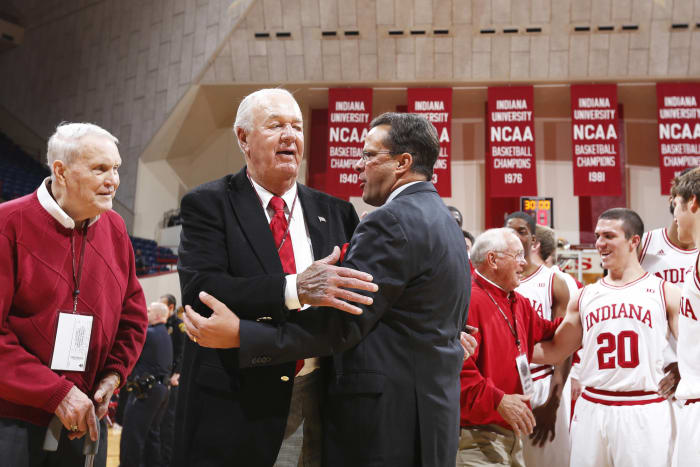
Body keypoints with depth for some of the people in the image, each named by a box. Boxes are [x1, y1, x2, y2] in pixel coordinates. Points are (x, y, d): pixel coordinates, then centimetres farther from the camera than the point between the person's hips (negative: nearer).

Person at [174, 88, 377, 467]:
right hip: (235, 402, -3)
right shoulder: (208, 204, -3)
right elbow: (198, 290, -17)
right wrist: (295, 289, -29)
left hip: (318, 398, 4)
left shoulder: (334, 211, 10)